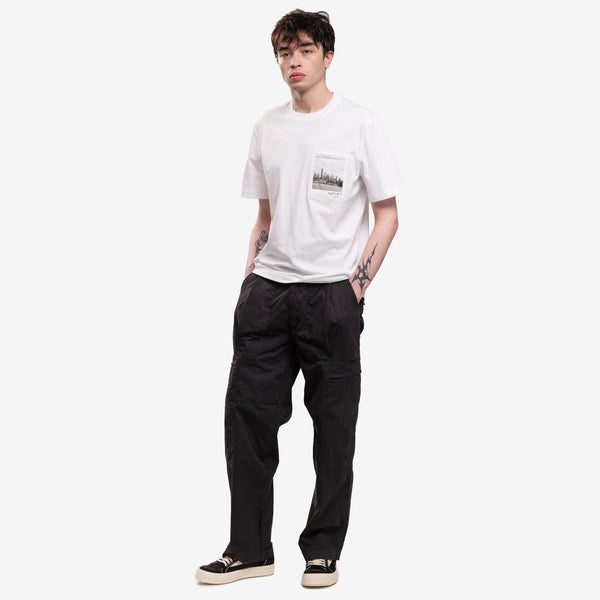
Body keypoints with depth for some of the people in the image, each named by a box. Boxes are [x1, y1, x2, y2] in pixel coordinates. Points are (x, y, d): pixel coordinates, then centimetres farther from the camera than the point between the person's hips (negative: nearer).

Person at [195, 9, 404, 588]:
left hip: (332, 293, -4)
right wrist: (251, 278, 7)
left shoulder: (358, 123, -2)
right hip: (267, 290, 4)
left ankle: (323, 551, 14)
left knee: (333, 426, 3)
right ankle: (249, 549, 11)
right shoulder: (267, 127, 12)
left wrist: (355, 286, -9)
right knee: (247, 412, 1)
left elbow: (387, 216, -2)